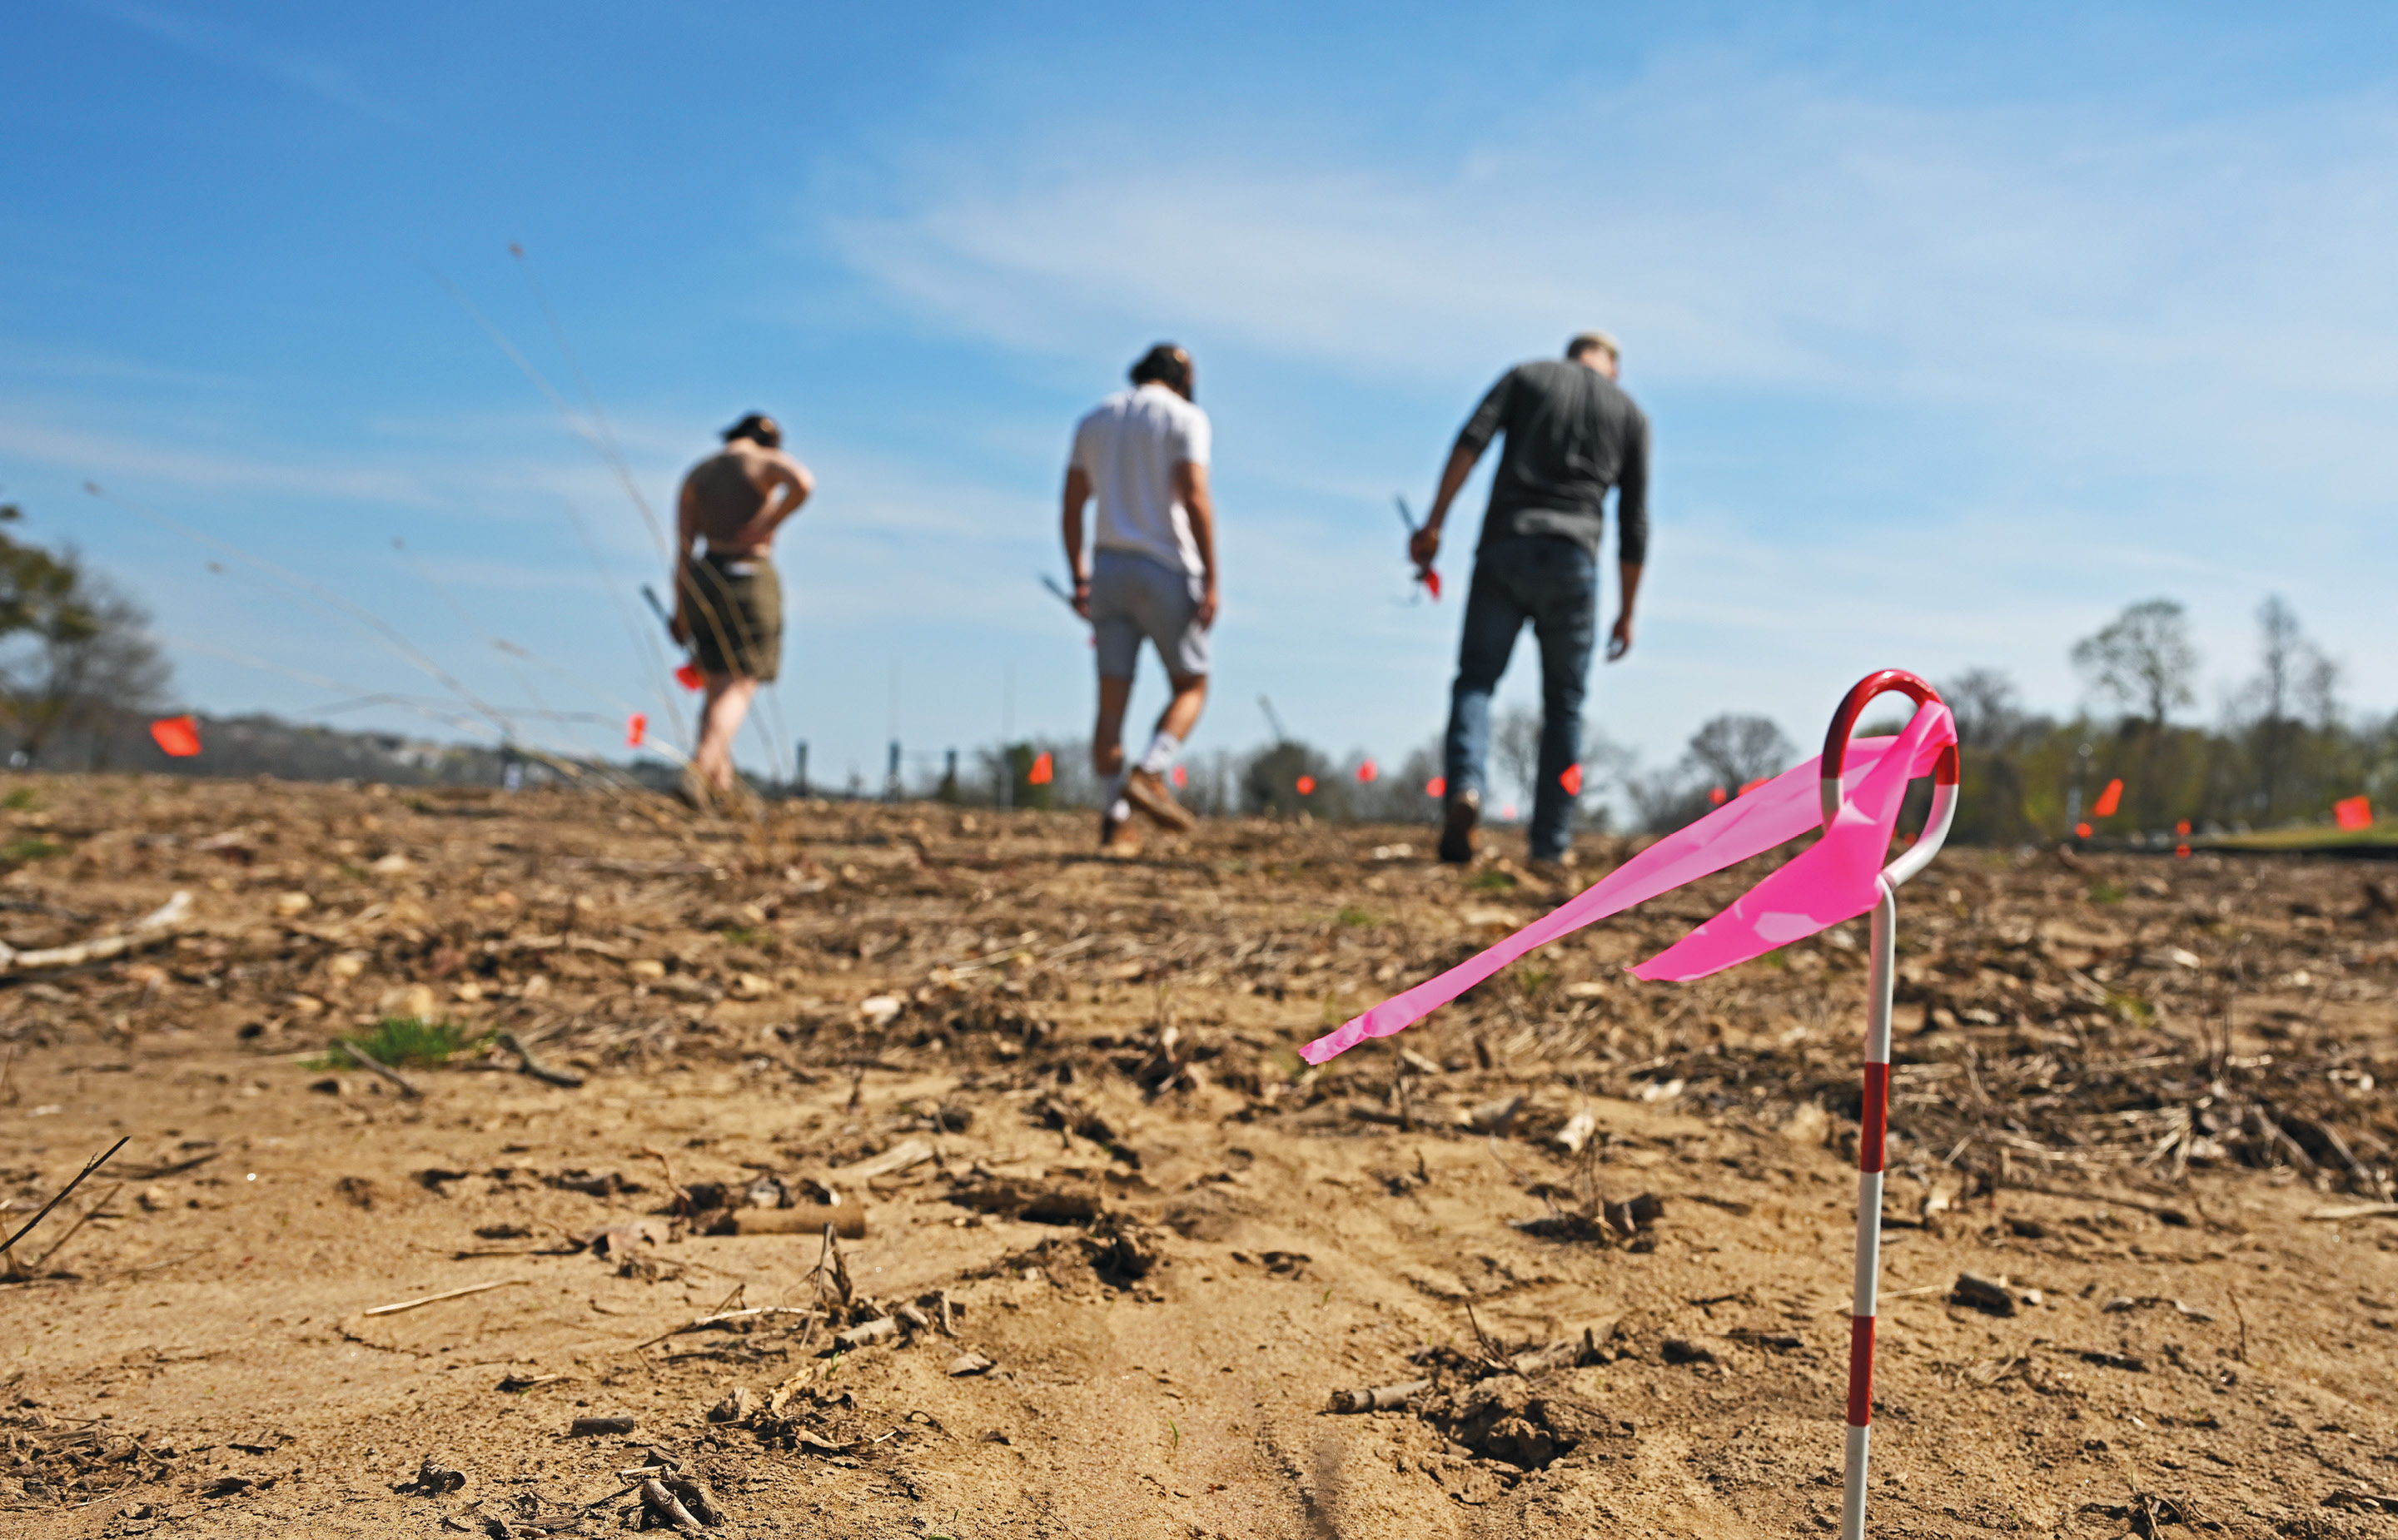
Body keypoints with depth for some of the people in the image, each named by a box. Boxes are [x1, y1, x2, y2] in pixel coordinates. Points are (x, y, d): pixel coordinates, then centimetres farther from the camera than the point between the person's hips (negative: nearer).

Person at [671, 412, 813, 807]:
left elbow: (682, 548, 6)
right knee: (738, 690, -7)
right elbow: (803, 483, -25)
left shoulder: (696, 474, 13)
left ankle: (720, 781, 11)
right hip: (751, 581, -5)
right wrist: (768, 526, -11)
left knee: (719, 686, 16)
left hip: (704, 582, 5)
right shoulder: (769, 461, 1)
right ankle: (699, 768, -28)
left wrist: (681, 612, 8)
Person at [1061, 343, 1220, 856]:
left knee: (1112, 702, 2)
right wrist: (1211, 583, -14)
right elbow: (1195, 499, -13)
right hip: (1166, 571, -4)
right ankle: (1146, 774, -14)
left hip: (1108, 570, 5)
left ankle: (1115, 819, -3)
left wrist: (1078, 579, 19)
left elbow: (1071, 506, 13)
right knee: (1191, 686, 9)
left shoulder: (1094, 420, 15)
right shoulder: (1184, 416, -1)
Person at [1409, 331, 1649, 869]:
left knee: (1476, 679, 3)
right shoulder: (1631, 415, 17)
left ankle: (1463, 787, -25)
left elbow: (1470, 441, -1)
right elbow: (1633, 527, 12)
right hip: (1572, 558, 1)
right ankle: (1551, 844, 8)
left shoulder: (1528, 375, 16)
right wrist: (1627, 613, 18)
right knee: (1564, 701, 9)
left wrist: (1433, 523, -4)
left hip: (1504, 547, 0)